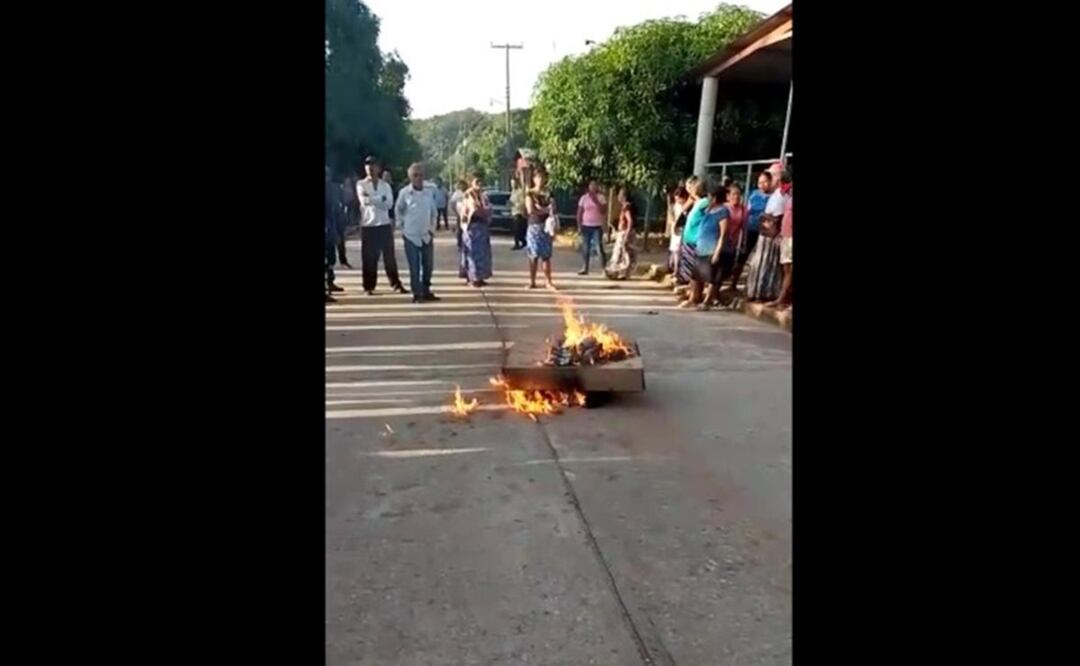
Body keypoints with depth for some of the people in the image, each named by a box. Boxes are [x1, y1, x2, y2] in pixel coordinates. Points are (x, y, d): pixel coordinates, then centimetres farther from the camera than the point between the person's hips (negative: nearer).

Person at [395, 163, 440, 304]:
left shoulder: (429, 193, 4)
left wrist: (432, 228, 8)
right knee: (414, 267, -1)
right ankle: (417, 294, 5)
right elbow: (398, 211, 7)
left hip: (427, 235, 4)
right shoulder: (404, 193, -5)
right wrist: (402, 227, 3)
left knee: (428, 265, 8)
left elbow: (434, 212, 15)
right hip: (411, 235, -3)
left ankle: (426, 292, 21)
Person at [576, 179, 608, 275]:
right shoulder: (584, 198, 5)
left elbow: (604, 211, -9)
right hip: (586, 225, 2)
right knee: (585, 247, 4)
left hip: (597, 226, -2)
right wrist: (579, 225, -1)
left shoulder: (601, 197, 2)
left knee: (599, 247, -8)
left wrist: (596, 201, -17)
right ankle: (585, 268, 13)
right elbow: (579, 212, 6)